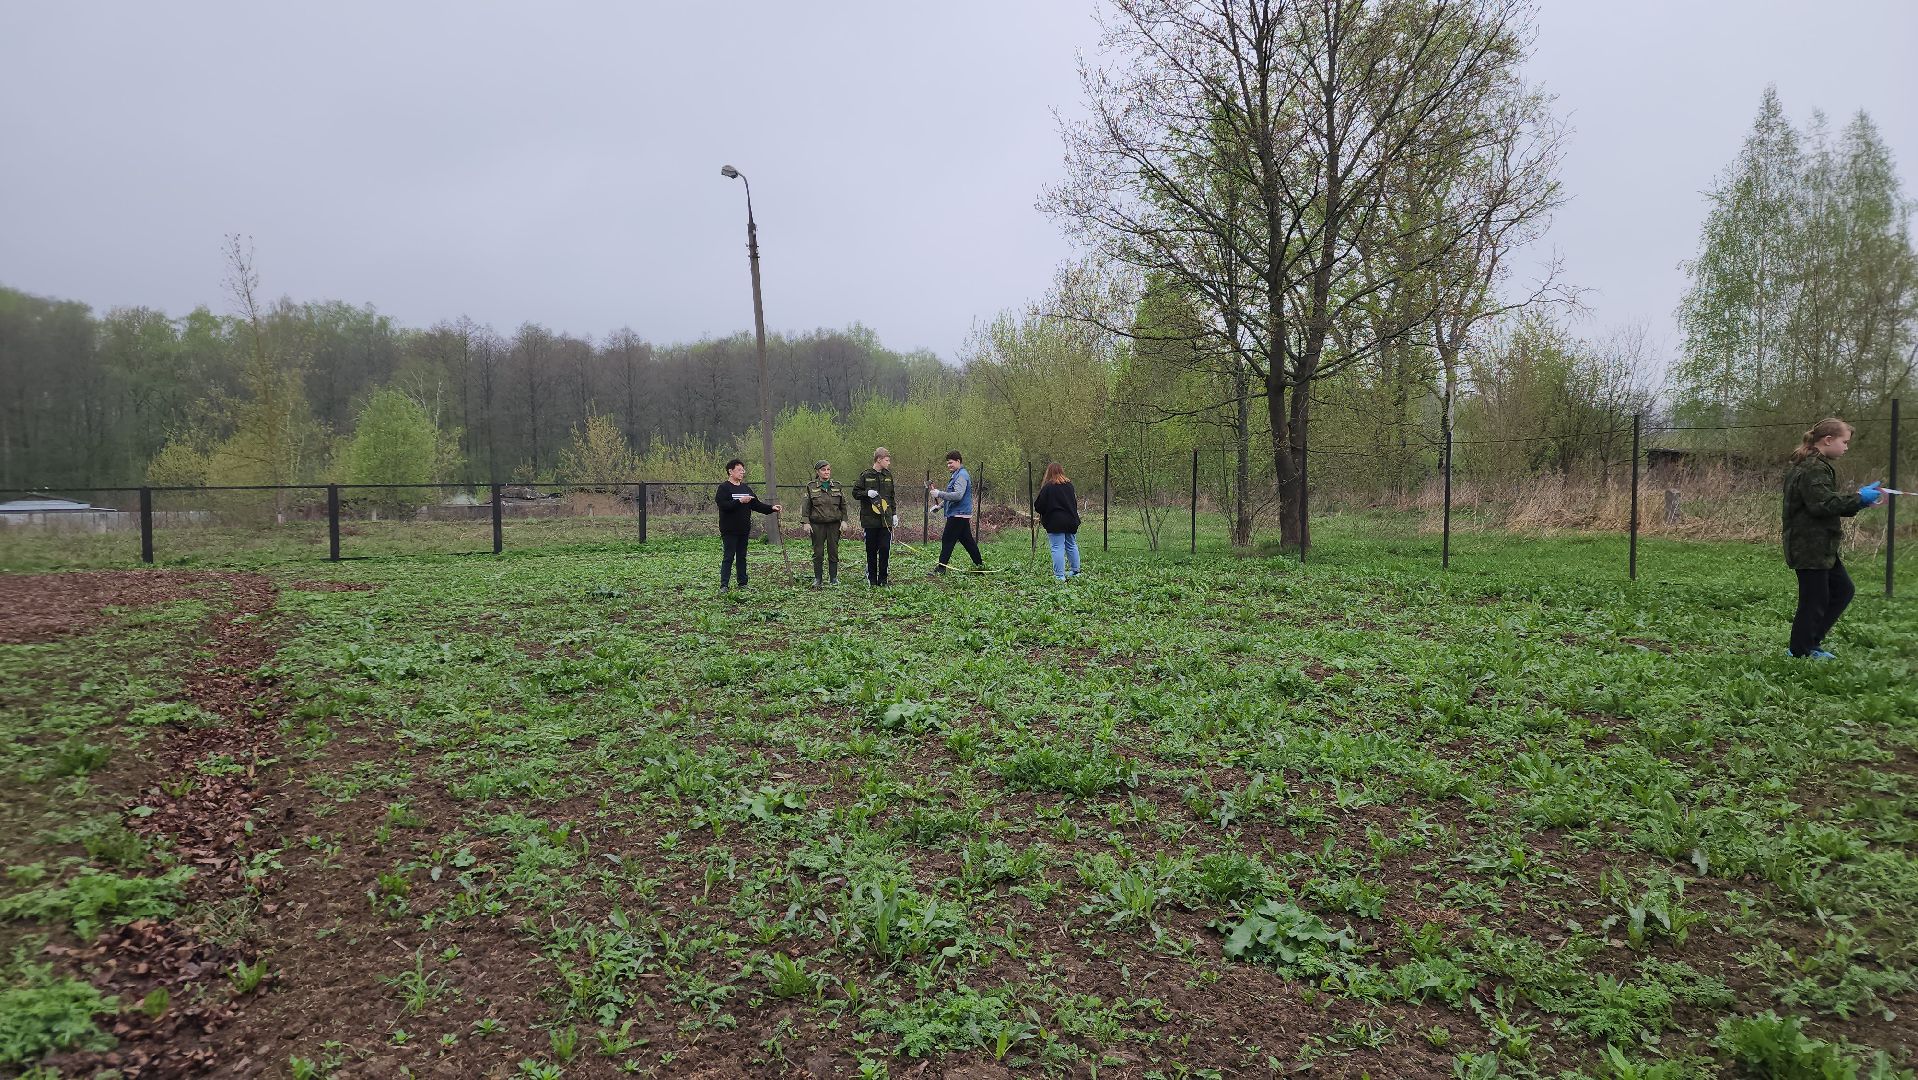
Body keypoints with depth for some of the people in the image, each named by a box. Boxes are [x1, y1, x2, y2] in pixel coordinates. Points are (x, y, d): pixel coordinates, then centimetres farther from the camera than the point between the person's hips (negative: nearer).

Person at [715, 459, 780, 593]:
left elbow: (756, 505, 14)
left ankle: (743, 583, 17)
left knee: (742, 557, 11)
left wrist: (771, 508, 2)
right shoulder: (724, 488, -7)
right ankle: (723, 585, -4)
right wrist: (740, 501, -26)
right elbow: (723, 505, -20)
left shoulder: (746, 488, 13)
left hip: (744, 530, 7)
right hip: (729, 530, -6)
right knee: (729, 557, -6)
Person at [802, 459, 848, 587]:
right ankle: (818, 578, 11)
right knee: (818, 552, 2)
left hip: (834, 524, 1)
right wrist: (806, 522, -5)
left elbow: (843, 505, 10)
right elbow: (806, 506, 3)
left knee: (833, 551, 3)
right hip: (817, 524, -1)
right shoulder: (811, 487, 3)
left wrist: (844, 520, 2)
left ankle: (834, 578, 12)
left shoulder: (838, 487, 7)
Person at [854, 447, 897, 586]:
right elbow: (855, 492, 1)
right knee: (871, 551, 4)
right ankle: (871, 579, 12)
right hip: (870, 519, -3)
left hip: (886, 520, 3)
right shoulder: (866, 475, -2)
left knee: (885, 549, -1)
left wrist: (894, 514, 15)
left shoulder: (888, 475, 11)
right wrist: (867, 493, -17)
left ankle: (883, 579, 7)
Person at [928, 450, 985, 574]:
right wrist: (939, 505, 21)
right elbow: (951, 496, 27)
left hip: (958, 515, -10)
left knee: (947, 540, -8)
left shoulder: (962, 476, -15)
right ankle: (979, 564, 23)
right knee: (967, 540, 16)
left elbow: (958, 495, -27)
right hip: (962, 515, 10)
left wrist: (939, 494, -26)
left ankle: (941, 568, -6)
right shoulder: (957, 475, 18)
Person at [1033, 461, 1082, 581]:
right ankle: (1075, 571, 25)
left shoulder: (1048, 487, -12)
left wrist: (1041, 515, 12)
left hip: (1055, 522, -6)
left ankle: (1059, 575, -6)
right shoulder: (1069, 485, 7)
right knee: (1072, 545, 17)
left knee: (1058, 548, -5)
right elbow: (1075, 502, 17)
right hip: (1071, 520, 6)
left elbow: (1038, 506, -9)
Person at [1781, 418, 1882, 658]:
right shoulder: (1813, 468, -18)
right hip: (1810, 547, -11)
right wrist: (1858, 499, -17)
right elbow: (1823, 504, -26)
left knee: (1842, 590, 17)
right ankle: (1800, 653, 9)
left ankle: (1811, 641, 21)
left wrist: (1858, 499, 9)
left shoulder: (1811, 465, 16)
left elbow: (1828, 500, 20)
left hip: (1821, 546, 11)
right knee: (1814, 600, -2)